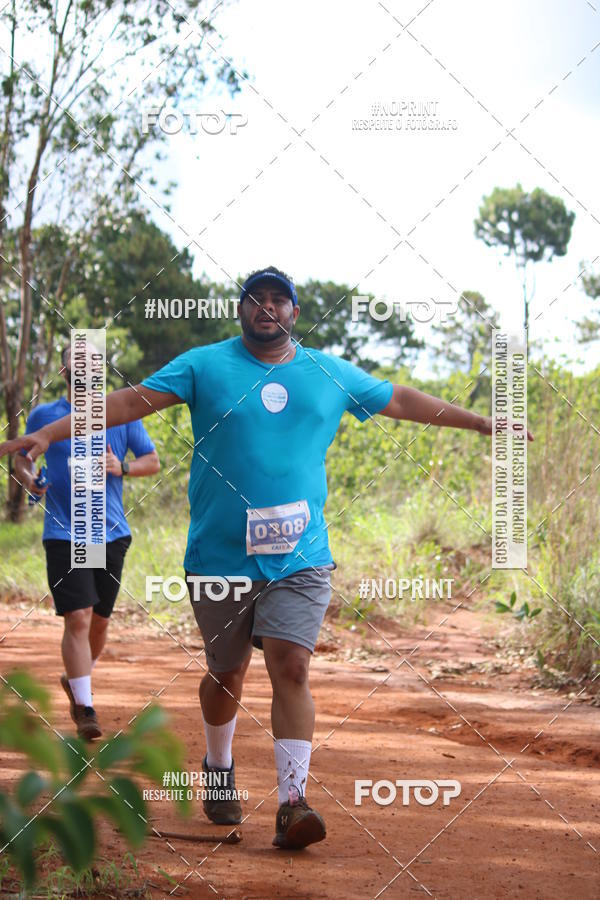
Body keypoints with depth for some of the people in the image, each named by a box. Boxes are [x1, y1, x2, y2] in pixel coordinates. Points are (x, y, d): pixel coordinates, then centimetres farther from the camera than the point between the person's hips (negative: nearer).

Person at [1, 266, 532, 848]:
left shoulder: (332, 375, 10)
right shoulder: (204, 365, 2)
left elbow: (400, 401, 20)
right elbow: (132, 400, -5)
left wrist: (479, 422, 23)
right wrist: (48, 434, -14)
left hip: (300, 559, 1)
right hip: (219, 555, -1)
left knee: (291, 667, -12)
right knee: (226, 673, 10)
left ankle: (292, 801, -12)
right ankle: (218, 772, 36)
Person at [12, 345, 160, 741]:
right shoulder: (43, 415, 4)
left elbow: (153, 461, 9)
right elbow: (22, 456, 16)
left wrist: (122, 468, -11)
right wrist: (30, 481, -7)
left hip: (112, 533, 3)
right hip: (64, 534, -2)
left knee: (100, 620, 11)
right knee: (78, 618, -14)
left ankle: (76, 680, 38)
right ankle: (85, 707, -9)